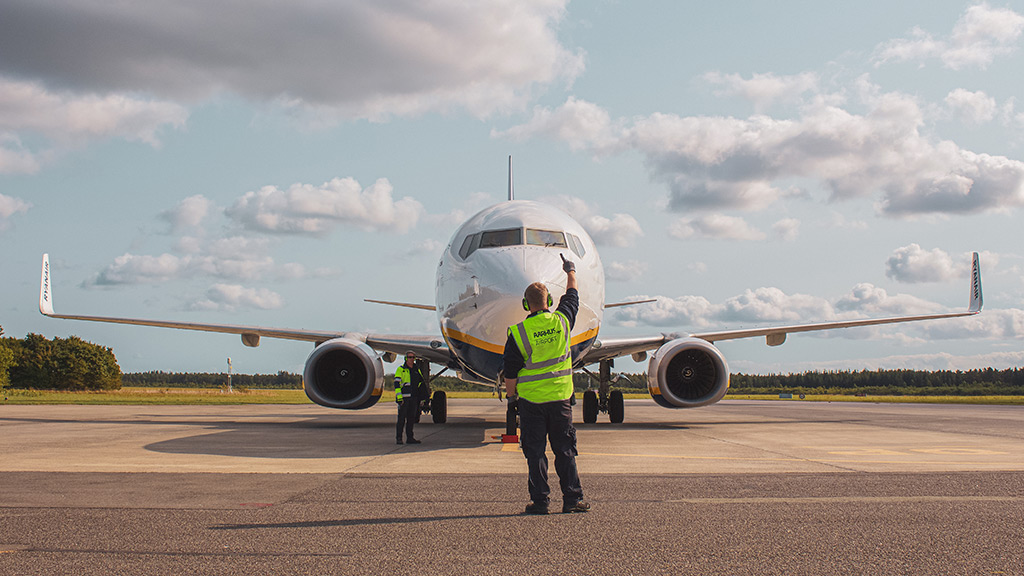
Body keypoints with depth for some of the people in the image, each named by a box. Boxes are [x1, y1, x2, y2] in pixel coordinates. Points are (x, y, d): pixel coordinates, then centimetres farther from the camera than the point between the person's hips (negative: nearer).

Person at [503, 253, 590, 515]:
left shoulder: (518, 333, -10)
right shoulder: (562, 321, -3)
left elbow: (510, 372, -6)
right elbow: (572, 296, 18)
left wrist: (511, 396, 9)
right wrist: (570, 271, 35)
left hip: (531, 400, -2)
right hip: (560, 397, 2)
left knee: (535, 451, 4)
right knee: (564, 450, 8)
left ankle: (540, 500, 4)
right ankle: (572, 499, 8)